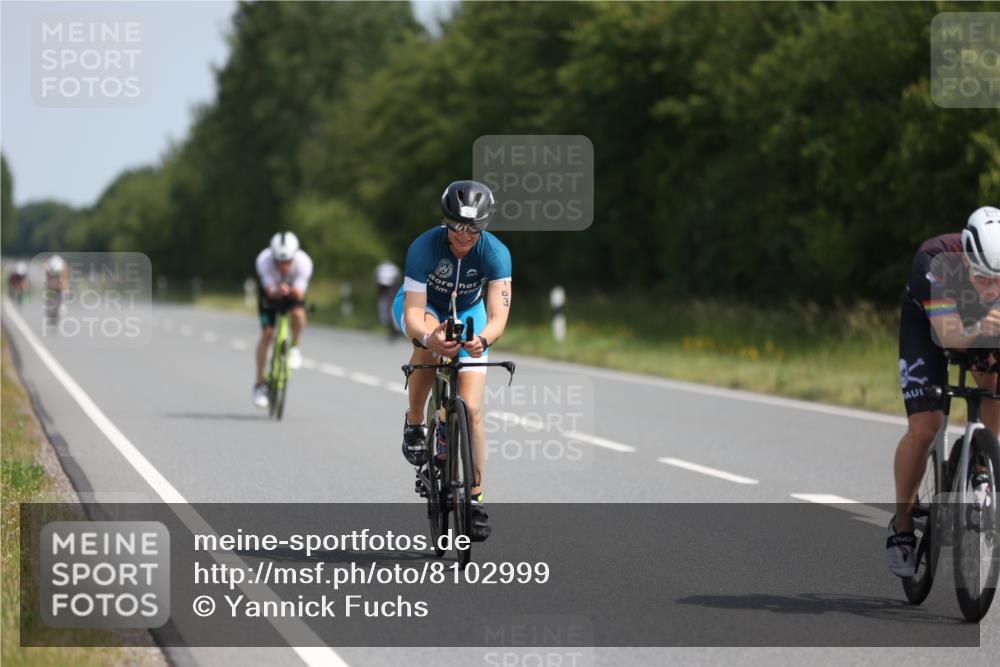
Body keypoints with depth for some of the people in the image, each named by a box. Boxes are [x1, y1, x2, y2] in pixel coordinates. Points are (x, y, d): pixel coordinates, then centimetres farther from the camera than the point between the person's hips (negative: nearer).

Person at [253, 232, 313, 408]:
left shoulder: (304, 262, -35)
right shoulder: (264, 261, -36)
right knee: (267, 334, -12)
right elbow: (270, 291, -37)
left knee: (298, 314, -32)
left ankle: (294, 348, 0)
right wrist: (277, 291, -59)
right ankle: (259, 385, -3)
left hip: (293, 292, 0)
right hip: (270, 291, 0)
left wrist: (295, 291, -59)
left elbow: (300, 294, -36)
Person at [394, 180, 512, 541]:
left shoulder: (495, 253, -30)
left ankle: (476, 498, 0)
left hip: (467, 314, 1)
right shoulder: (424, 248, -33)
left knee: (471, 409, -11)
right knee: (429, 340, -38)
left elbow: (498, 314, -37)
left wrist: (483, 339, -60)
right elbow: (414, 314, -38)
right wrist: (427, 336, -61)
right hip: (423, 307, -1)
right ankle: (414, 423, -17)